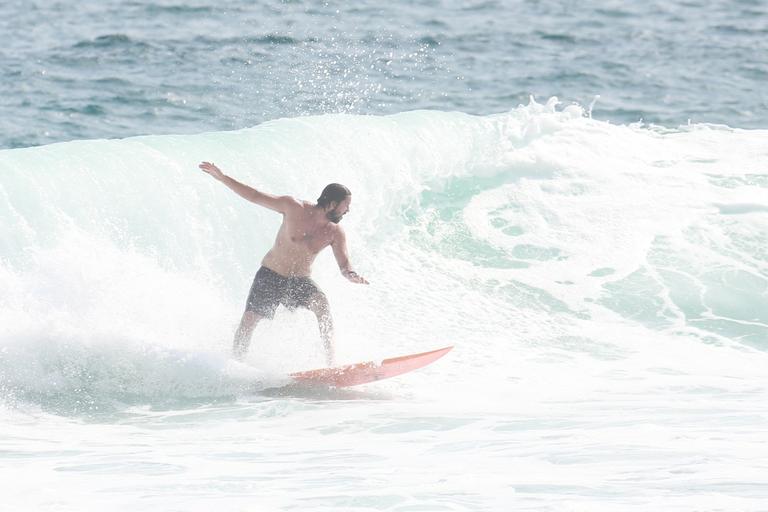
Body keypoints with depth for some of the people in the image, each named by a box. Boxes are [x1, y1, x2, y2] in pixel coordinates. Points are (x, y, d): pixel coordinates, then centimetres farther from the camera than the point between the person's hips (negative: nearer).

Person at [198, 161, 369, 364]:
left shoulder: (335, 233, -8)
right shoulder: (294, 208, -15)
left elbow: (344, 264, -12)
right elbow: (256, 196, -9)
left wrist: (352, 275, -38)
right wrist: (222, 178, -13)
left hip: (300, 281, 1)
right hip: (270, 276, -1)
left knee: (321, 303, -27)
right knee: (248, 322, -8)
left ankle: (331, 363, -28)